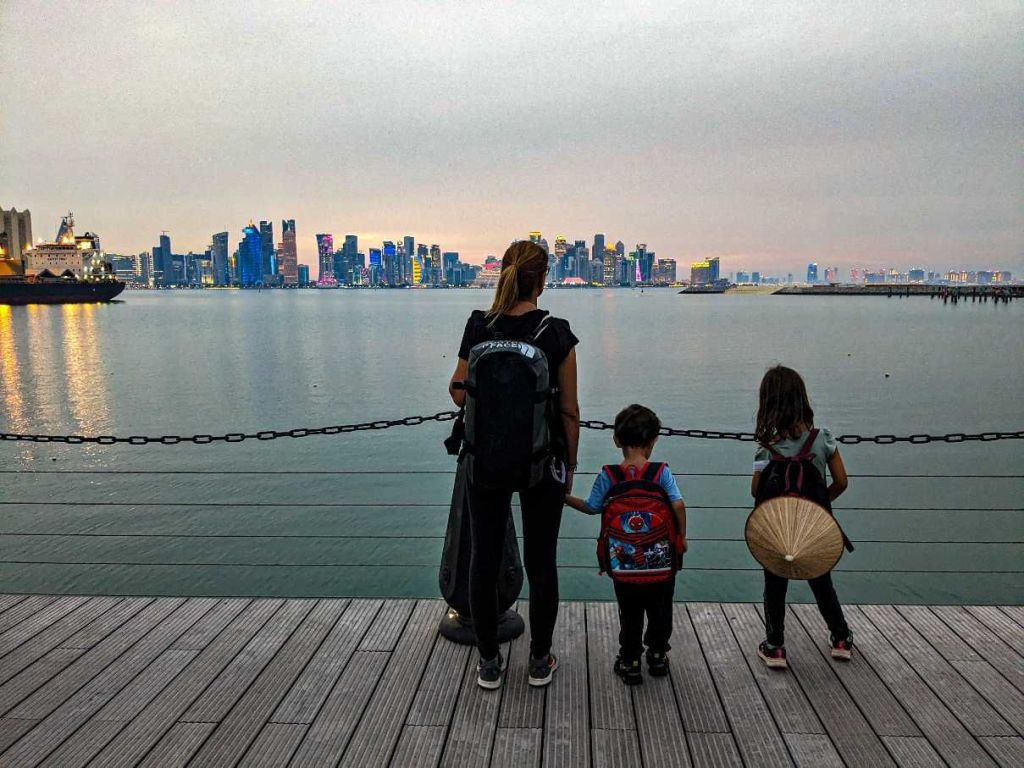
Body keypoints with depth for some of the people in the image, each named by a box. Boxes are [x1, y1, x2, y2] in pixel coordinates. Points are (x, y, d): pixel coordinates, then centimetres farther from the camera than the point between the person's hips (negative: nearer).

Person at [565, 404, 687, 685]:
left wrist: (565, 498, 15)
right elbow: (678, 505, -19)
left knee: (630, 613, 15)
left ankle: (630, 661, 23)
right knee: (660, 610, 20)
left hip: (623, 560, 0)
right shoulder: (661, 473, -10)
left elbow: (591, 507, 0)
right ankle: (658, 655, 34)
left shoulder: (608, 476, -8)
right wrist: (682, 537, -5)